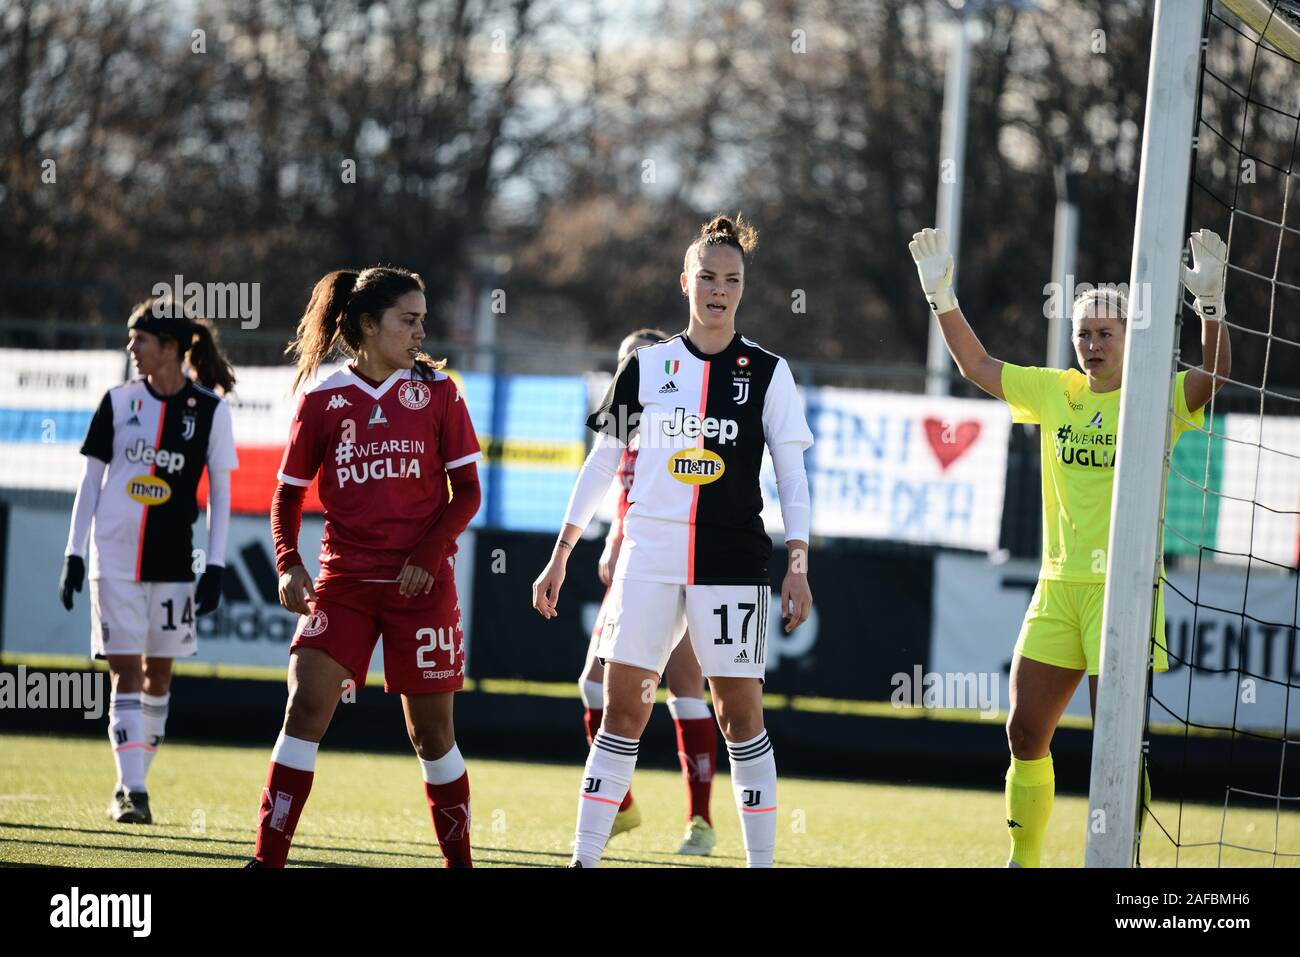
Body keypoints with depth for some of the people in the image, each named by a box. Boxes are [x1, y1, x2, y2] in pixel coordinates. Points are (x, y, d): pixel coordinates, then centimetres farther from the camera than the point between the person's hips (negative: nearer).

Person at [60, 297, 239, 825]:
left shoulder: (210, 410, -2)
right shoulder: (119, 401, 2)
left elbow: (220, 494, 2)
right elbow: (91, 479, 7)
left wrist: (215, 567, -3)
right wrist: (73, 553, 2)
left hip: (173, 563, 0)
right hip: (116, 558, 0)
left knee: (158, 674, 6)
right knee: (125, 673, -6)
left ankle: (136, 782, 19)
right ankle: (130, 792, -10)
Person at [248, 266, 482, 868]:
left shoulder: (436, 391, 2)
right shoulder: (322, 399, 1)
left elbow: (466, 490, 3)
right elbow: (288, 494, 8)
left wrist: (429, 555, -10)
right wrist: (288, 564, -7)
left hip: (420, 583, 0)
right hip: (343, 579, 0)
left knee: (430, 730, 4)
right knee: (306, 704, -13)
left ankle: (459, 860, 19)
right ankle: (268, 859, -12)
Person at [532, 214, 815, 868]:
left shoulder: (768, 372, 3)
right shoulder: (647, 365, 8)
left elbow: (791, 476, 3)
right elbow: (601, 463, 14)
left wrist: (798, 566, -7)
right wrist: (560, 556, 12)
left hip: (732, 559, -2)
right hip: (648, 555, 2)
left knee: (739, 711, -4)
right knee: (622, 706, 1)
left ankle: (762, 859, 2)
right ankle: (584, 857, 4)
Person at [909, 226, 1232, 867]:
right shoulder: (1056, 392, 11)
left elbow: (1217, 373, -19)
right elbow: (977, 365, 18)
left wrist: (1210, 302, -32)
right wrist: (942, 297, 9)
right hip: (1057, 589, 5)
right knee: (1025, 732, 6)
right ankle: (1024, 859, 19)